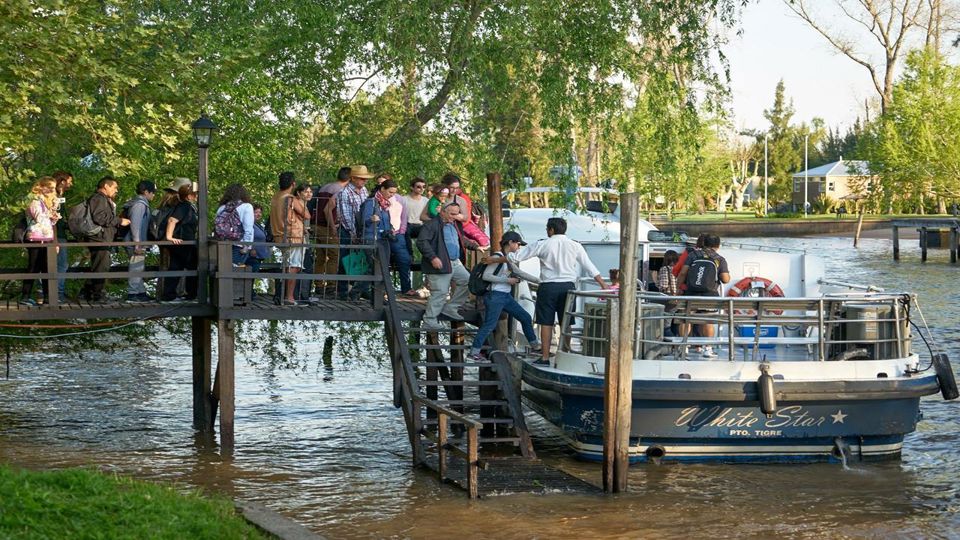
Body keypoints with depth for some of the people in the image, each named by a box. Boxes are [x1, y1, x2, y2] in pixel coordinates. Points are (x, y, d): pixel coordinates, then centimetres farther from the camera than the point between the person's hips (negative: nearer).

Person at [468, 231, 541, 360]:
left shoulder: (508, 259, 14)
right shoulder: (497, 257, -12)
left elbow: (520, 273, 20)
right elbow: (486, 276, -19)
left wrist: (538, 281, 16)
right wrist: (507, 280, -17)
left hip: (506, 296, 9)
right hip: (495, 296, -9)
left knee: (526, 318, 12)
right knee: (489, 324, -11)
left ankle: (534, 346, 23)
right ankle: (474, 351, -4)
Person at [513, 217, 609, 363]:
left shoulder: (543, 245, -1)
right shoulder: (575, 246, 4)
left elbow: (518, 256, 2)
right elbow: (589, 266, 6)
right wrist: (603, 284, 13)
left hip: (548, 286, -2)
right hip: (567, 286, 2)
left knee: (546, 323, 3)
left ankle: (545, 357, 3)